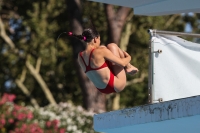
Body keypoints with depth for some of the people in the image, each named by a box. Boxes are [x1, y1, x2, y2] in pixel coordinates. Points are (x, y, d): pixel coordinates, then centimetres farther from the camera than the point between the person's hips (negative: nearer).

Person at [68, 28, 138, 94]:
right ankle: (129, 67, 15)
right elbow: (122, 63, -17)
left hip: (103, 89, 8)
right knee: (112, 46, 1)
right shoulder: (100, 52, -23)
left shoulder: (80, 56, -2)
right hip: (117, 86, -8)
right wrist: (128, 58, 6)